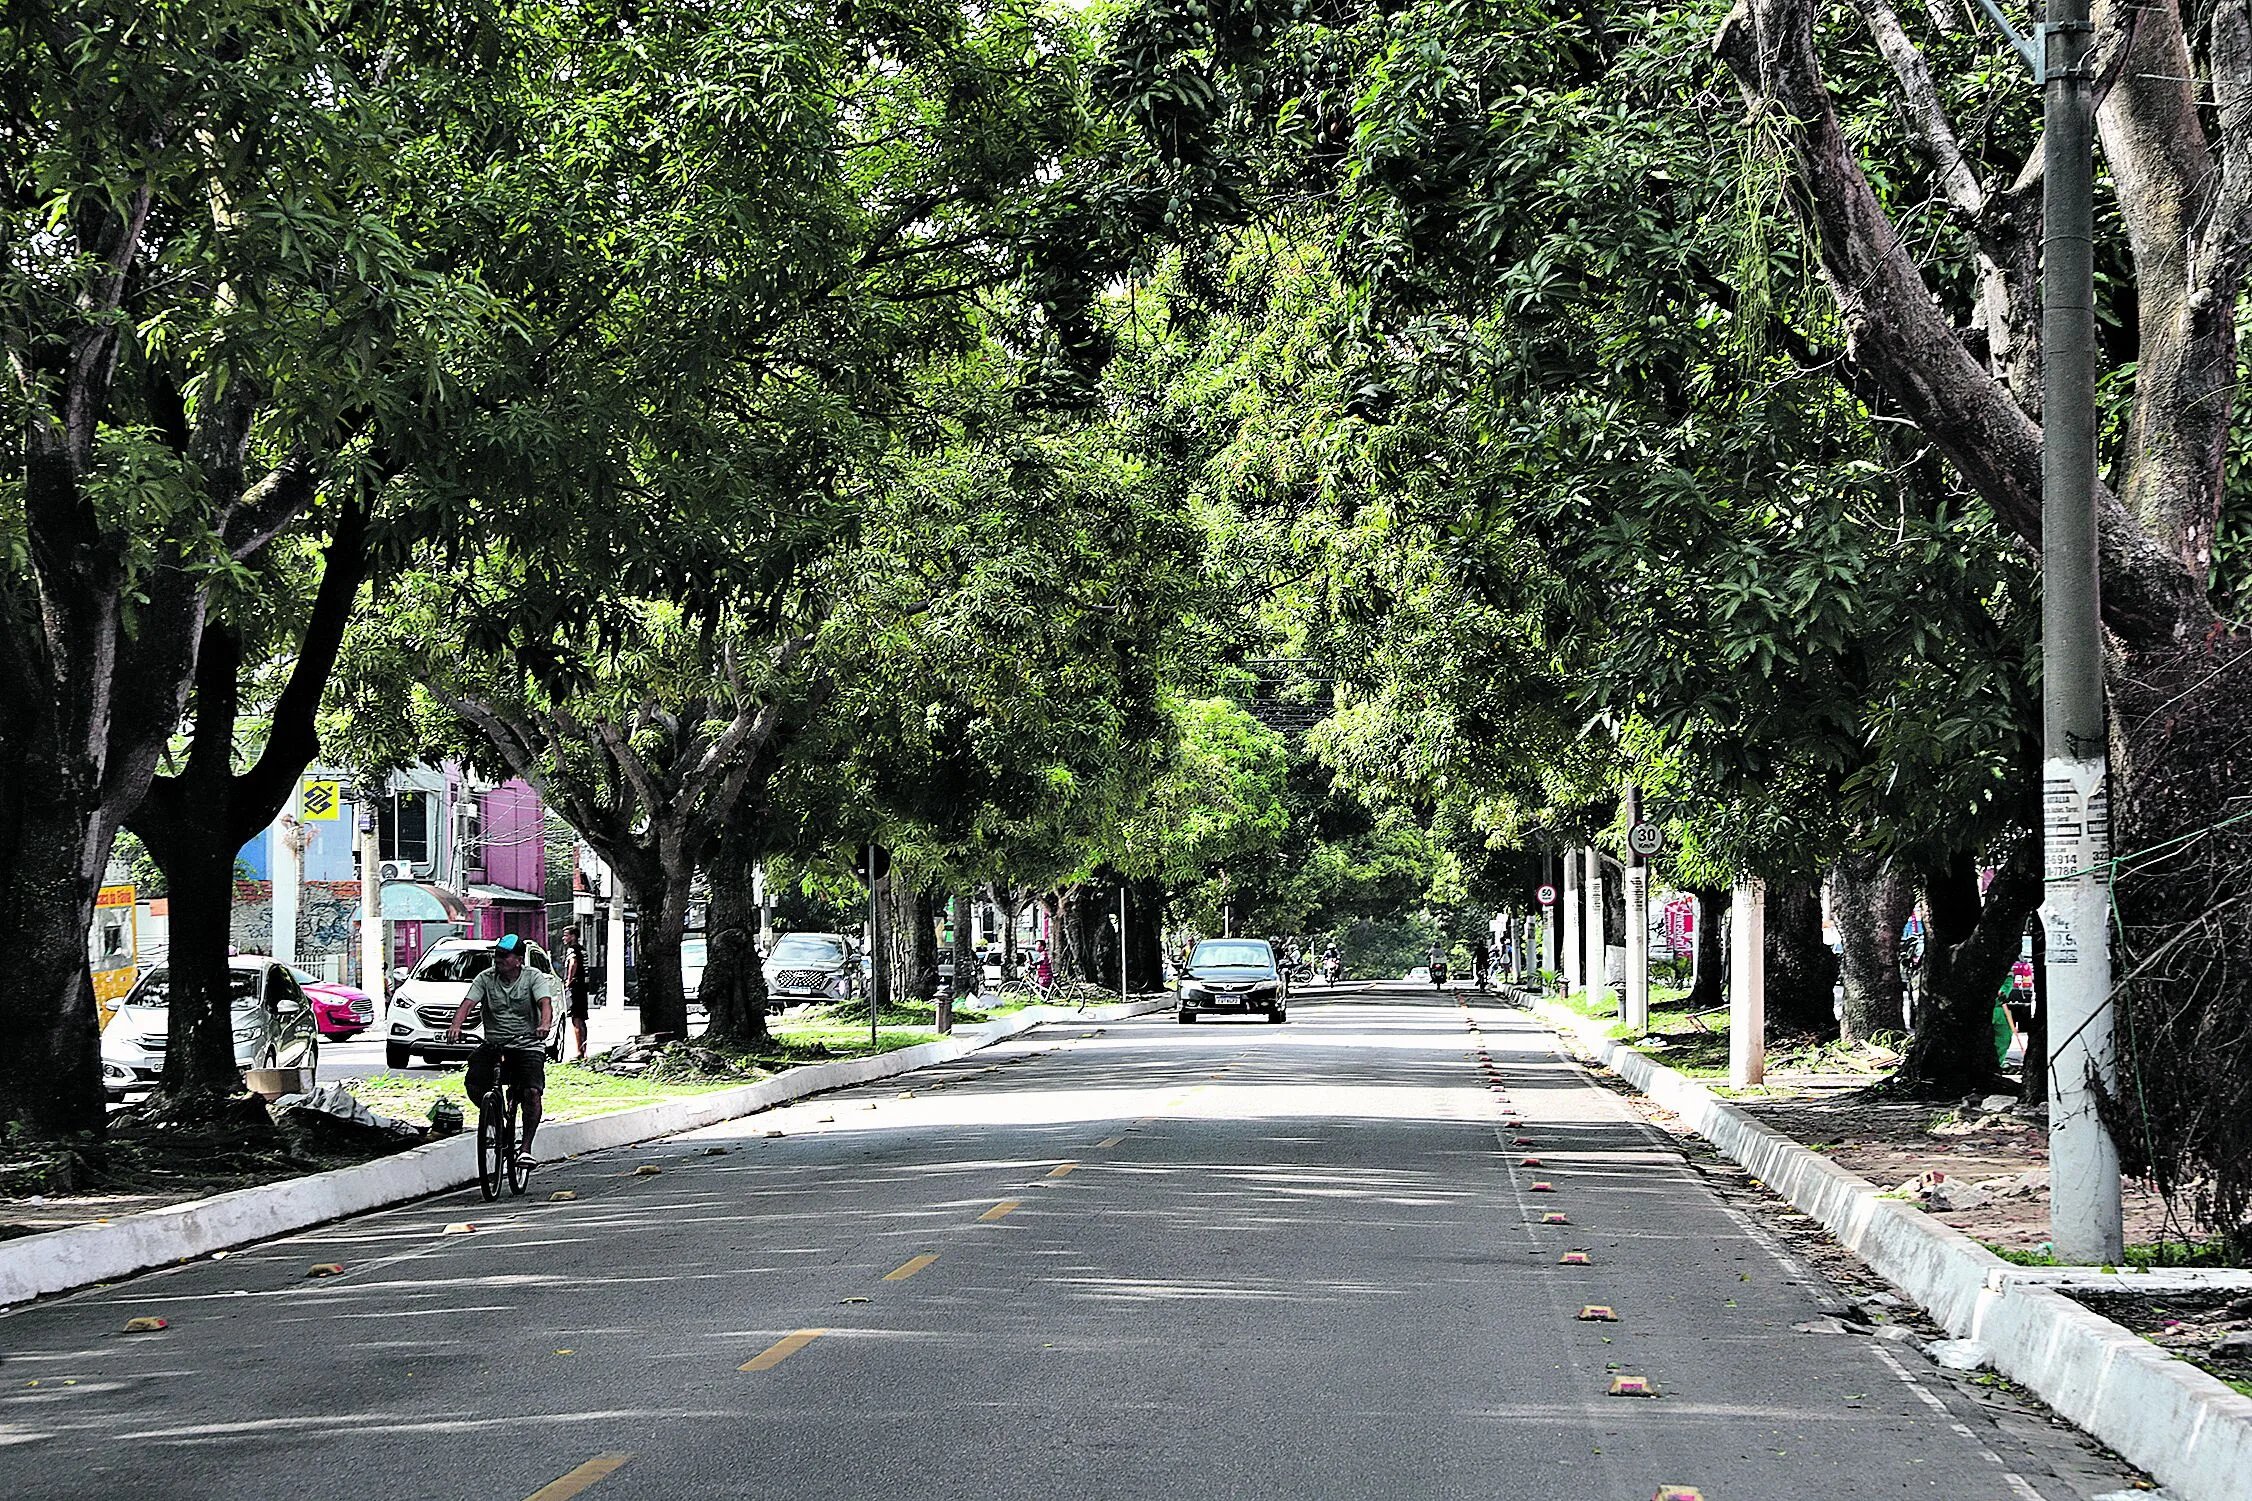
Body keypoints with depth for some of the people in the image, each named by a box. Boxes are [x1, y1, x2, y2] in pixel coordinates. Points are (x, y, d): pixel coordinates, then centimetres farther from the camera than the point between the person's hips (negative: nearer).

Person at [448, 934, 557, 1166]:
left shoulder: (534, 978, -3)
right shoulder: (486, 979, 4)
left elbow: (545, 1003, -19)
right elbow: (468, 1003, -9)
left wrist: (545, 1025, -43)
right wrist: (456, 1025, -31)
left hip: (528, 1045, -2)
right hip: (493, 1044, 2)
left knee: (532, 1092, -23)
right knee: (474, 1084, -20)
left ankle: (526, 1147, -13)